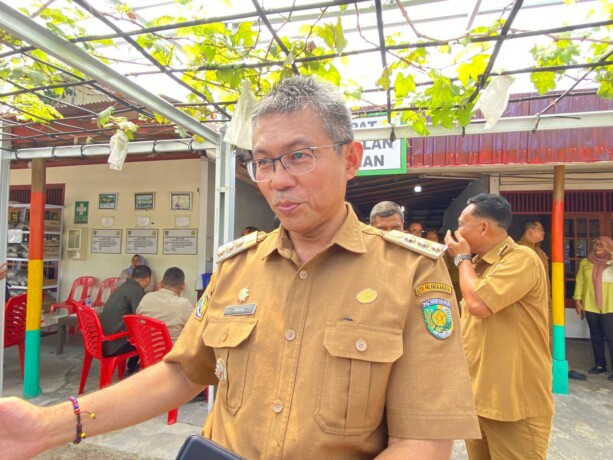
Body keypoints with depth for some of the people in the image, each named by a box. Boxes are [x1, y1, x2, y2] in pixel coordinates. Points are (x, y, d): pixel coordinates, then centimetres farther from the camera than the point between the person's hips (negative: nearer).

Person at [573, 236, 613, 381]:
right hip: (590, 305, 3)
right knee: (596, 336, 11)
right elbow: (579, 282, 6)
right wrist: (577, 300, 1)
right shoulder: (585, 262, 6)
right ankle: (600, 365, 22)